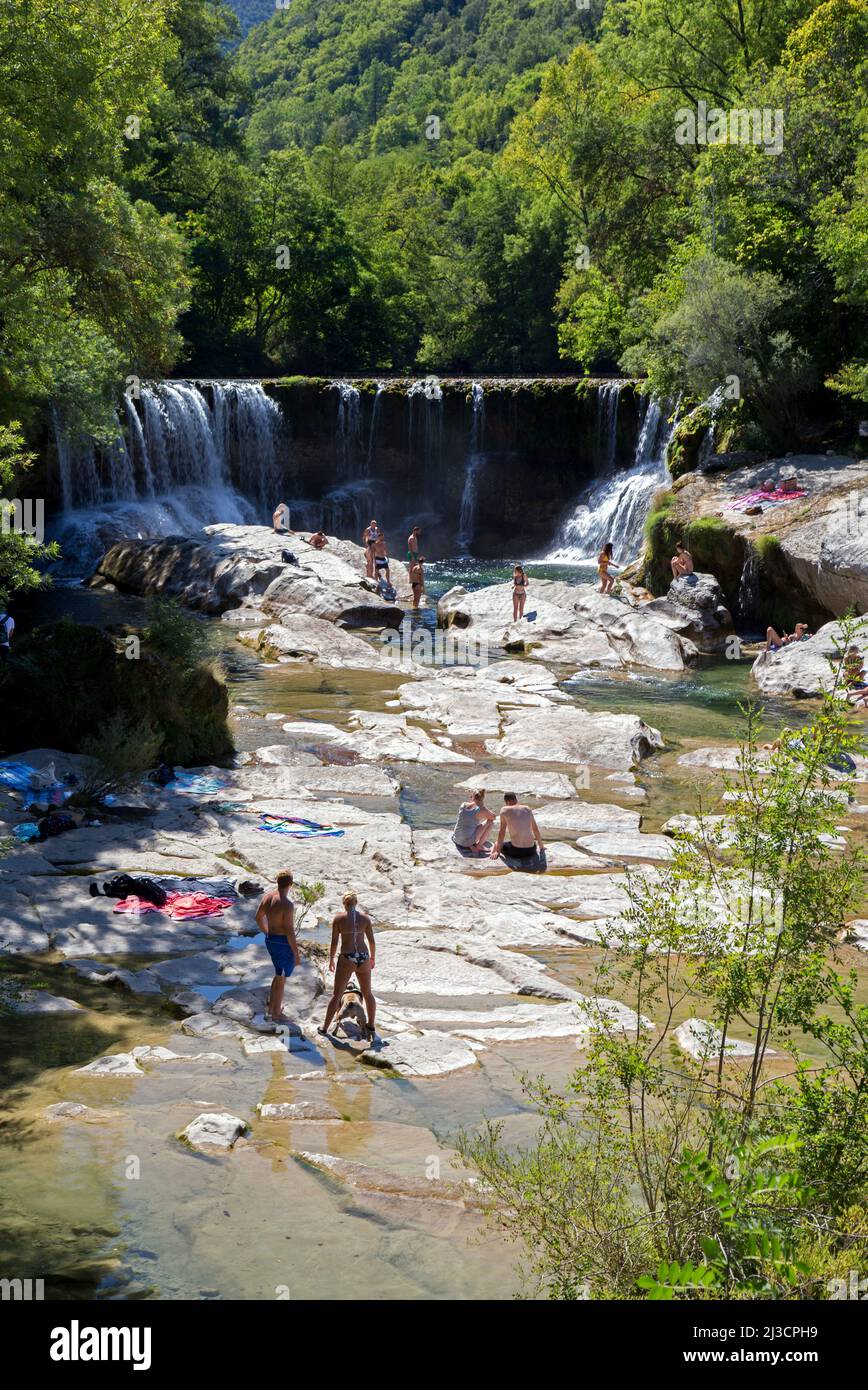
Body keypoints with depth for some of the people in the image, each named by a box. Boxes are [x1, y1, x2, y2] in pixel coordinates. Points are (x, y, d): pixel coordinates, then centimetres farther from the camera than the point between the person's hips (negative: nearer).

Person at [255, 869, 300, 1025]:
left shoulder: (267, 896, -1)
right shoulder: (287, 904, -26)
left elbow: (258, 917, 13)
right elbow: (290, 931, -24)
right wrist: (296, 955, -16)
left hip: (270, 940, 8)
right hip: (284, 943, -8)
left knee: (280, 974, 27)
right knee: (281, 979, 9)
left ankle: (271, 1007, 37)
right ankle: (276, 1014, 23)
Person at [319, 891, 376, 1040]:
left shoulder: (338, 918, -3)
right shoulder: (365, 918, 2)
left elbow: (334, 942, -3)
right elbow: (372, 941, 4)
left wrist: (331, 959, 10)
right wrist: (372, 958, 19)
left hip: (346, 960, -2)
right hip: (363, 958, 2)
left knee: (336, 995, 8)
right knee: (367, 994, 19)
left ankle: (325, 1027, 11)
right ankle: (371, 1027, 21)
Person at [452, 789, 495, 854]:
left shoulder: (463, 805, 7)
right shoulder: (481, 809, -8)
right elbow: (493, 817, 10)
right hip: (468, 842, -7)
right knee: (490, 821, 6)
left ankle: (471, 846, 18)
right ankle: (479, 846, 3)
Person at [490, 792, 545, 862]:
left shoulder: (505, 810, -1)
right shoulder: (527, 809, 9)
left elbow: (502, 832, 3)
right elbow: (535, 829, 18)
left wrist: (497, 851, 13)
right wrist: (541, 847, 32)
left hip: (516, 851, -4)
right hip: (531, 850, 4)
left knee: (498, 844, 27)